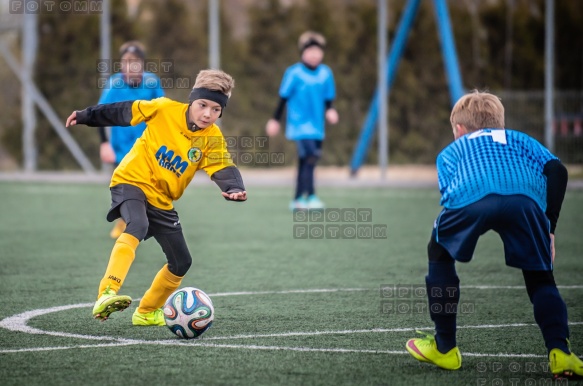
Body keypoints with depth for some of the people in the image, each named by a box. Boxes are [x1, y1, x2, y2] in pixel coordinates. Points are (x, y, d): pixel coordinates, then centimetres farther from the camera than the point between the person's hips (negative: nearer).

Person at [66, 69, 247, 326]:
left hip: (161, 200, 6)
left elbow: (223, 169, -15)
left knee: (181, 262, 9)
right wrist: (86, 116, 8)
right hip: (131, 182, -6)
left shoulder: (213, 139, -5)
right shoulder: (165, 110, -13)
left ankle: (147, 312, 33)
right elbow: (123, 112, -1)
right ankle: (106, 295, -50)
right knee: (137, 226, -37)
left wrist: (234, 189, -38)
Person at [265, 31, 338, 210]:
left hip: (316, 126, 5)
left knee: (306, 162, 11)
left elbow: (328, 98, 11)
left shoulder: (326, 73, 3)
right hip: (299, 123, -5)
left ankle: (298, 199, 20)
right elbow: (284, 97, -2)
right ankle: (310, 196, -22)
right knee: (309, 157, -20)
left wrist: (329, 111, -9)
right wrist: (275, 119, 3)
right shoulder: (294, 73, -9)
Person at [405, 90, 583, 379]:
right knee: (540, 278, 20)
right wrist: (549, 228, 24)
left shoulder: (450, 151, 39)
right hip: (526, 200, 1)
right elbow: (556, 170, 22)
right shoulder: (521, 140, 41)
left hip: (471, 198, -1)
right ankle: (560, 352, 0)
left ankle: (445, 349, 31)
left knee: (439, 254, 29)